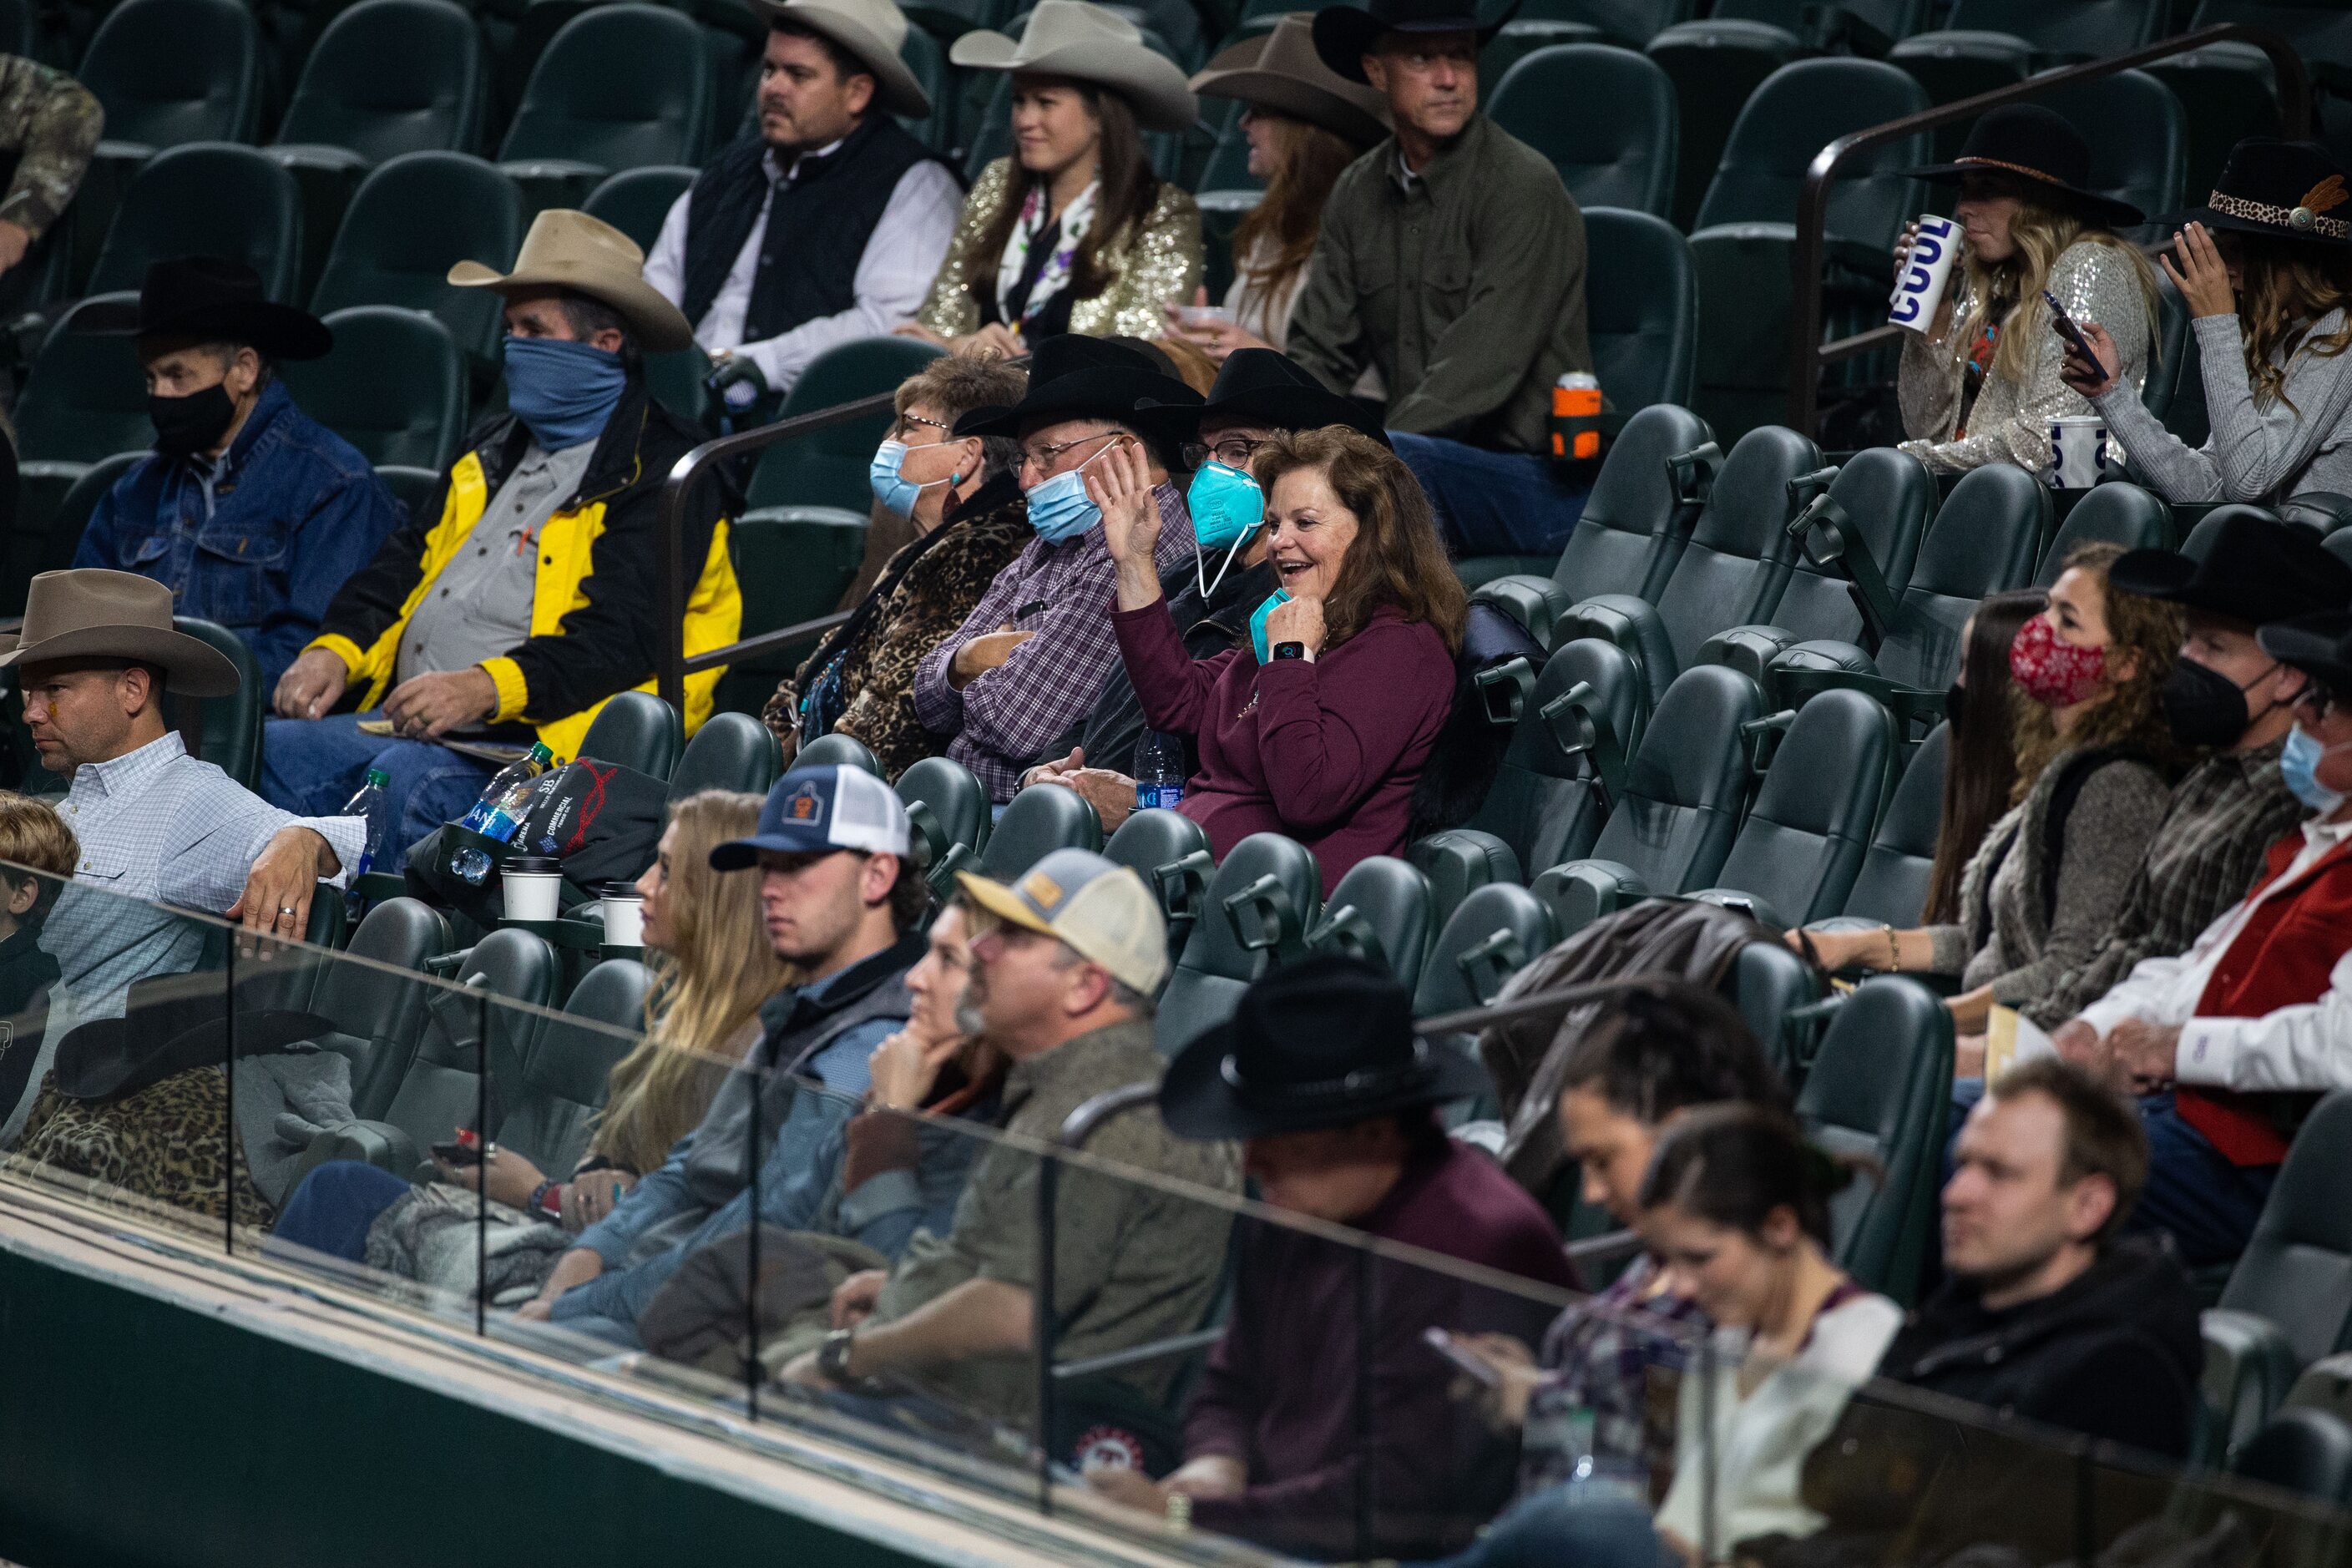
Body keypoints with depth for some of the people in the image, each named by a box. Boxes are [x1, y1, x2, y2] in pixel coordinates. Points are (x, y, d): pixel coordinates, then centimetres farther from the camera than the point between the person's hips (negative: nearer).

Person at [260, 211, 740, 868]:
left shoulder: (662, 474, -2)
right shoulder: (498, 450, 26)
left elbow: (621, 639, -14)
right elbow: (405, 564, 24)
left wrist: (486, 688, -27)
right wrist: (335, 652, 3)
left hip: (530, 740, -8)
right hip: (404, 721, 8)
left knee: (406, 780, -36)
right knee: (267, 750, -16)